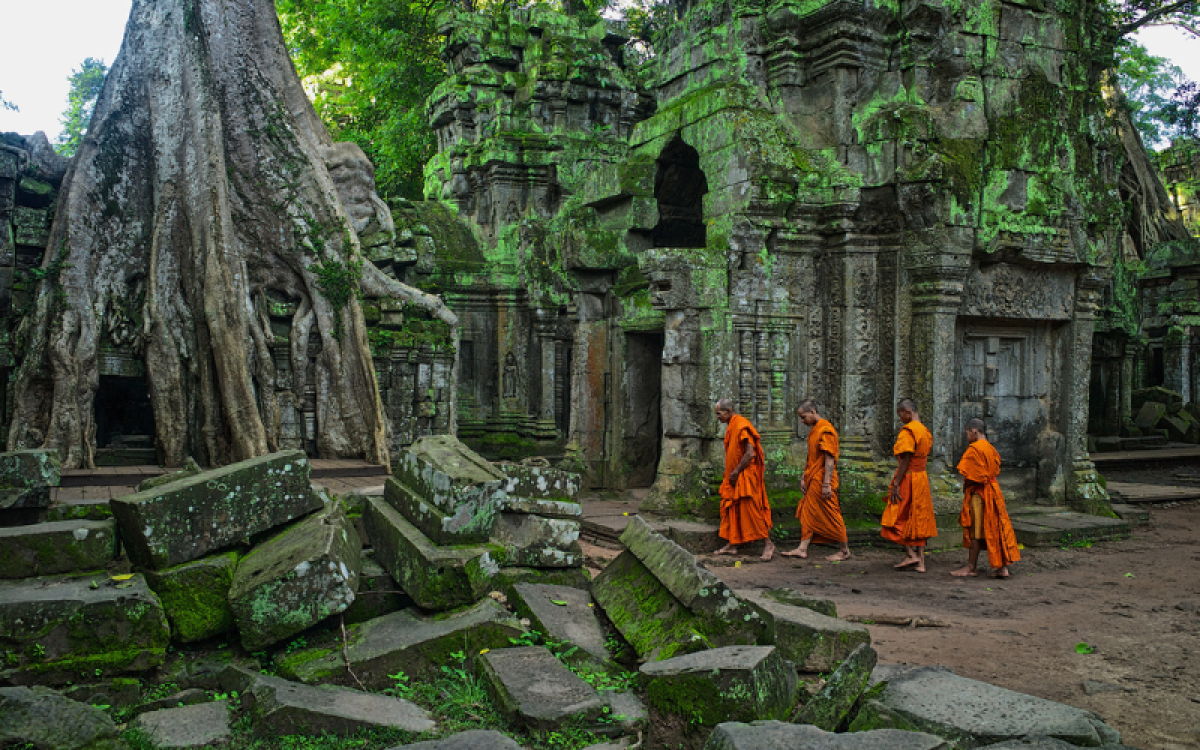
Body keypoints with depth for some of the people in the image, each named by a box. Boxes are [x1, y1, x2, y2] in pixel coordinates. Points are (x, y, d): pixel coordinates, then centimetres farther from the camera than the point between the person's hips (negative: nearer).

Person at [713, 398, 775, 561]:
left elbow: (750, 453, -22)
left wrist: (736, 472, -17)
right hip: (734, 476, 10)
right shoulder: (731, 427, 14)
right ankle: (732, 545, 16)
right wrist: (730, 473, 12)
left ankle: (768, 543, 1)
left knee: (750, 509, -7)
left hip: (745, 477, -10)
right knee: (731, 509, 10)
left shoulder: (741, 426, -17)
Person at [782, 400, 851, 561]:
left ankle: (844, 551, 10)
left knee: (830, 516, -1)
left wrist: (826, 484, -22)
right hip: (812, 481, 9)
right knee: (808, 514, 8)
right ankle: (802, 549, 10)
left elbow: (829, 459, -19)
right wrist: (804, 478, 19)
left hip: (822, 481, -9)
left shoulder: (826, 430, -15)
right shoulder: (813, 430, 15)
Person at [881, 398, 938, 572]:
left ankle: (911, 554, -4)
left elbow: (905, 460, -20)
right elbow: (923, 457, 15)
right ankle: (920, 562, 11)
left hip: (908, 478, -8)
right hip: (922, 478, 8)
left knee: (898, 519, 2)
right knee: (919, 520, 10)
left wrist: (895, 484, -18)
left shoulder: (907, 431, -15)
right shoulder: (925, 431, 12)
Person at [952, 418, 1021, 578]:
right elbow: (995, 472, 14)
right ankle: (1002, 566, 9)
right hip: (993, 491, 9)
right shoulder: (991, 449, 12)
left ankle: (972, 566, 5)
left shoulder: (974, 449, -15)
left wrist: (965, 488, -2)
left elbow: (970, 476, -19)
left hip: (978, 493, -9)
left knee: (975, 530, -2)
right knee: (995, 528, 9)